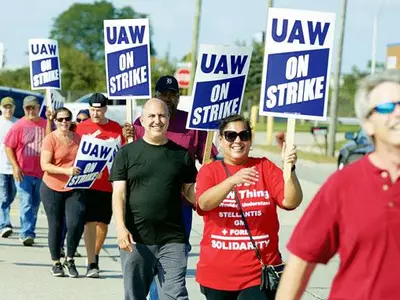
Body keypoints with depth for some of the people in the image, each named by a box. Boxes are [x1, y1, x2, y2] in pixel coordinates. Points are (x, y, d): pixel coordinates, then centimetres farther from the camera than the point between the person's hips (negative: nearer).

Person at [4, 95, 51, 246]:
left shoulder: (46, 124, 5)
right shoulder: (19, 126, -3)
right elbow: (8, 147, -2)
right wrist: (15, 166, -9)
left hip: (41, 173, 3)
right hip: (23, 173, -3)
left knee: (35, 205, 11)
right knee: (26, 203, -10)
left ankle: (29, 233, 23)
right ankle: (26, 234, -12)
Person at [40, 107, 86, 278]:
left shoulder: (78, 138, 7)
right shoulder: (50, 139, -6)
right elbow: (45, 165, -14)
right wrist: (66, 170, -26)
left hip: (74, 189, 3)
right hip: (52, 189, -3)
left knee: (76, 224, -11)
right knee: (56, 226, 5)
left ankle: (70, 260, 10)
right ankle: (56, 263, 20)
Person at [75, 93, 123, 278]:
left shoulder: (116, 128, 5)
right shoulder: (81, 127, 2)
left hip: (108, 182, 2)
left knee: (103, 222, 10)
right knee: (90, 221, -7)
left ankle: (95, 255, 31)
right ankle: (91, 263, -6)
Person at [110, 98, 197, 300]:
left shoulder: (181, 154, 10)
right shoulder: (127, 153, 5)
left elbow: (190, 191, 13)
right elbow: (119, 194, -1)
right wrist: (121, 227, -14)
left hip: (173, 239, 0)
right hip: (136, 239, 0)